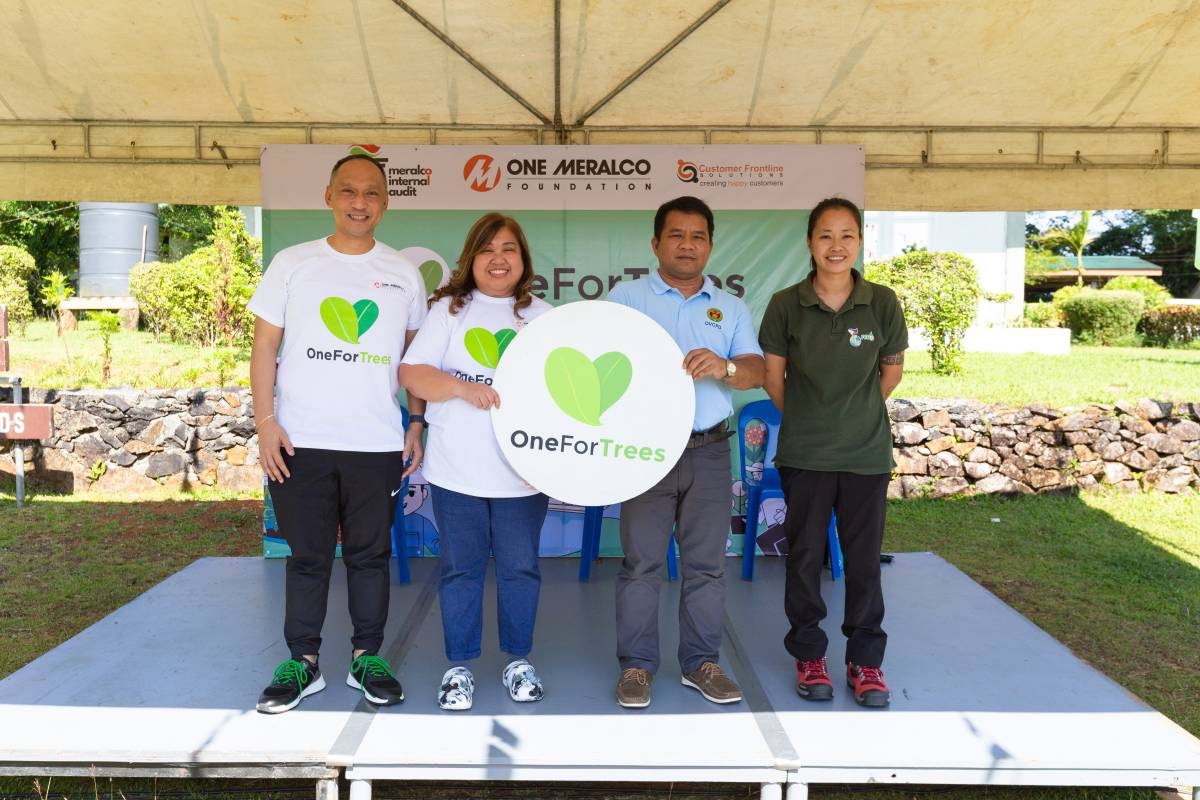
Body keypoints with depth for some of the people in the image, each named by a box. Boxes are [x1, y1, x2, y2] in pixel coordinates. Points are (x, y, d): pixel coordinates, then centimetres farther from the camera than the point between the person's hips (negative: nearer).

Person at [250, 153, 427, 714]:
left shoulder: (403, 274, 8)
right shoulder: (292, 264, 4)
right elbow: (265, 344, 3)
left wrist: (416, 424, 4)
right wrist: (265, 421, -6)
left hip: (378, 443, 1)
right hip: (300, 441, -1)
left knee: (370, 554, 9)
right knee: (307, 556, 7)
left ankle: (367, 658, 23)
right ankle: (303, 662, 21)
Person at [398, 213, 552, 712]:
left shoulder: (543, 316, 9)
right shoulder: (449, 309, 4)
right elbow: (411, 373, -3)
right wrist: (463, 388, -19)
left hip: (523, 471, 1)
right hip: (456, 470, -1)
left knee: (520, 568, 10)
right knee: (460, 569, 8)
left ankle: (518, 661, 27)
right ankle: (459, 666, 22)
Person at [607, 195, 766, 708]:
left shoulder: (730, 308, 12)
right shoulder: (626, 297, 5)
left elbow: (757, 372, 1)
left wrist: (725, 367, -21)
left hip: (709, 451, 3)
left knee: (707, 564, 8)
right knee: (641, 562, 3)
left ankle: (701, 662, 22)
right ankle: (636, 664, 16)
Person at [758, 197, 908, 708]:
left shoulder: (882, 302, -5)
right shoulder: (786, 305, -6)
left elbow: (892, 370, 9)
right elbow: (774, 376, 3)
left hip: (867, 453, 1)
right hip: (804, 454, 0)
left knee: (864, 558, 8)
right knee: (805, 555, 9)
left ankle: (865, 660, 24)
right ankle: (809, 656, 25)